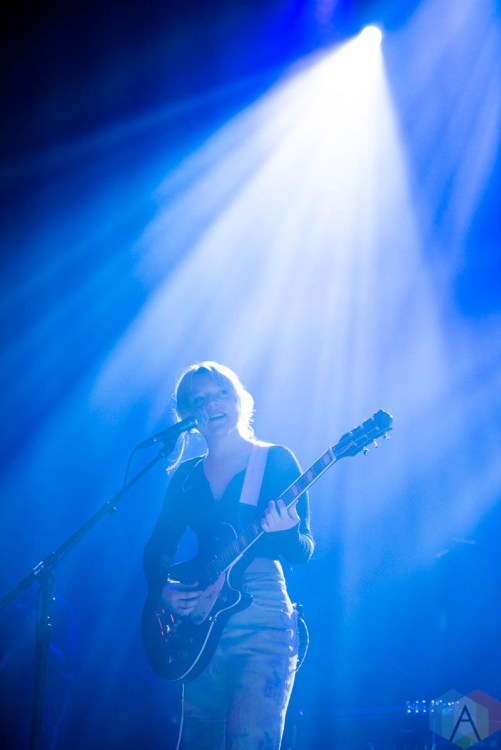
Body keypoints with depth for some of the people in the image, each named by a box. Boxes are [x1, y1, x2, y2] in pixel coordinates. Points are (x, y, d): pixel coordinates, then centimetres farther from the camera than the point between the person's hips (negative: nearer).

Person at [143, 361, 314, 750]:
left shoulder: (276, 460, 2)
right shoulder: (186, 476, 14)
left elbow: (303, 552, -2)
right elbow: (158, 547, 14)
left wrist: (286, 532, -24)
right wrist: (164, 590, -5)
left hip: (261, 620, -4)